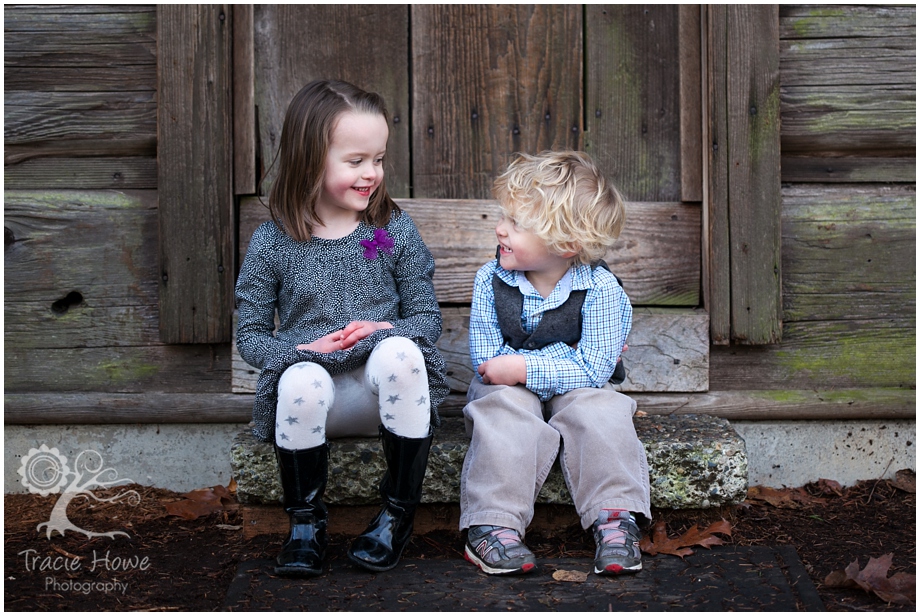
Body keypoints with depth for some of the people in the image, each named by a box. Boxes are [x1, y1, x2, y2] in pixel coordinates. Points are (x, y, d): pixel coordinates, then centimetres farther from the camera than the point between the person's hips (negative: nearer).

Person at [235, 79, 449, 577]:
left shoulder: (396, 231, 4)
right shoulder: (271, 244, 2)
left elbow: (428, 317, 6)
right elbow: (250, 335, 5)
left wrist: (384, 331, -16)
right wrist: (301, 350, -15)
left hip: (382, 388, 1)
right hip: (315, 389, 0)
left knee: (400, 352, -34)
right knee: (301, 379, -36)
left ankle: (398, 513, -15)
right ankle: (306, 522, -9)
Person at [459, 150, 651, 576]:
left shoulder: (600, 289, -18)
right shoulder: (491, 281, -12)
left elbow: (592, 369, -23)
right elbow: (487, 359, -16)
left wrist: (525, 368, -30)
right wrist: (564, 356, -21)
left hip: (573, 389, 0)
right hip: (512, 390, 1)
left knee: (599, 410, -30)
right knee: (505, 411, -30)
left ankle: (615, 516, -26)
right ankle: (493, 523, -34)